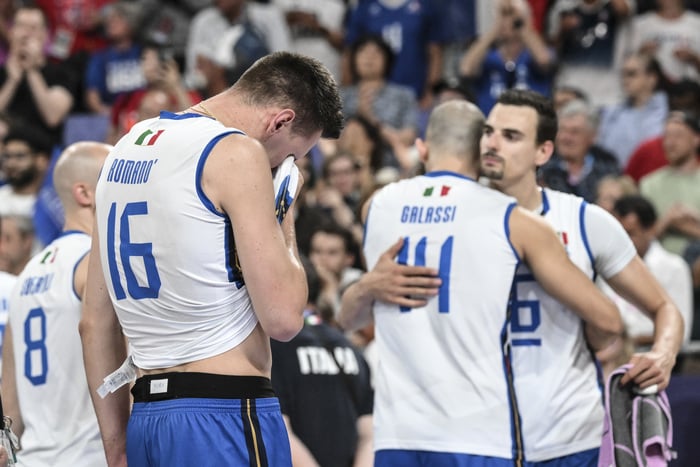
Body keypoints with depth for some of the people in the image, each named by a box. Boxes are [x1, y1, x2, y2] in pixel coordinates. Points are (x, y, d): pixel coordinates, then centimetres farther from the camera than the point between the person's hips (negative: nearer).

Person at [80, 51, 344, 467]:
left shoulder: (128, 148, 16)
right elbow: (283, 318, -14)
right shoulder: (237, 153, -9)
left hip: (146, 416, 8)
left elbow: (96, 323, 18)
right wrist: (285, 227, 4)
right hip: (227, 413, -8)